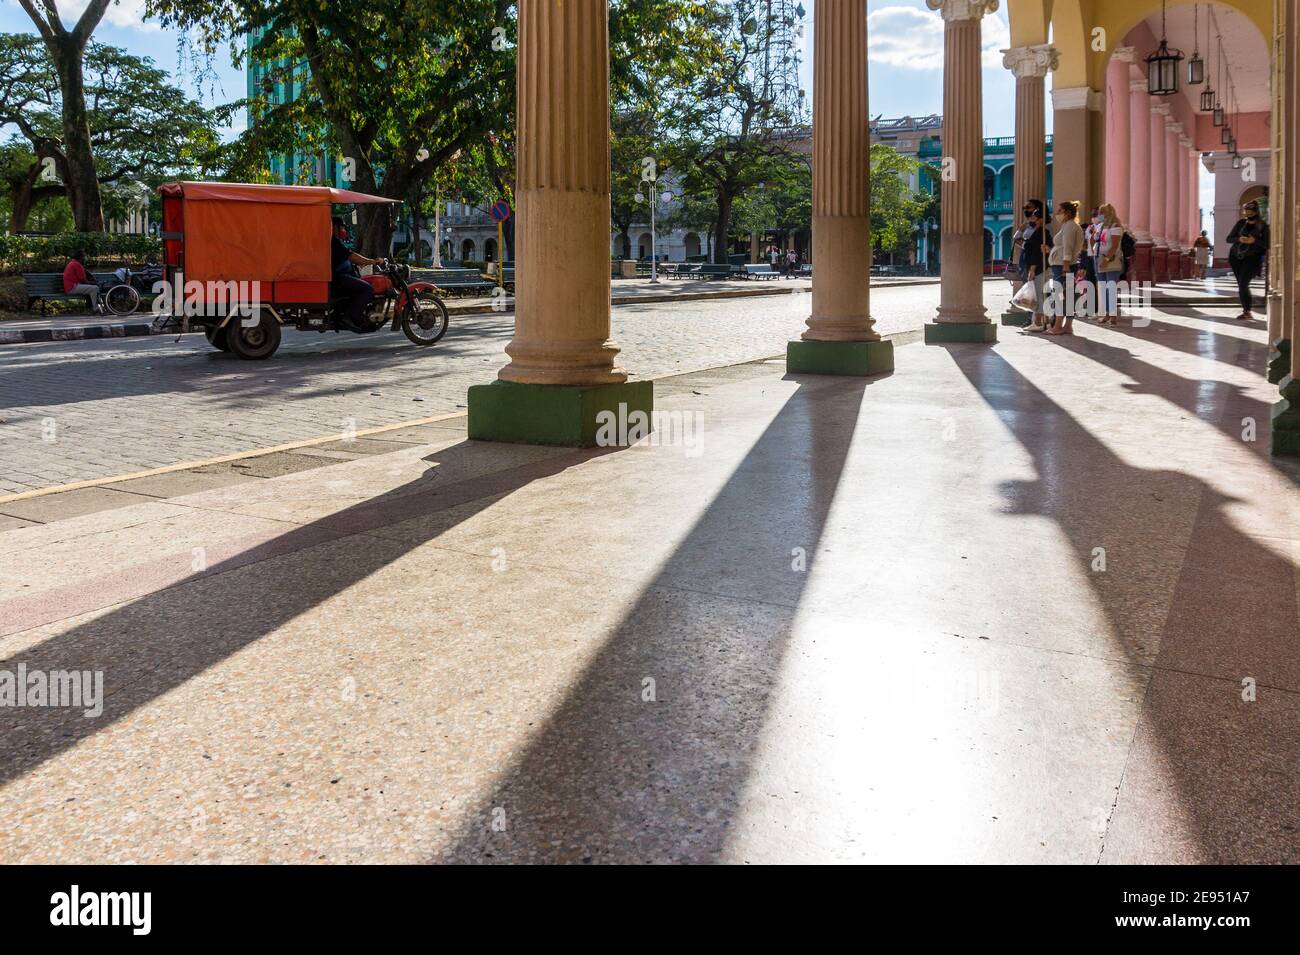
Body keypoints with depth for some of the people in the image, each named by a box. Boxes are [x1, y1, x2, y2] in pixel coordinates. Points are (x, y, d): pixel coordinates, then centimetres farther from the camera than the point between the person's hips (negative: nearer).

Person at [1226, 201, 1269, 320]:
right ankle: (1246, 308, 22)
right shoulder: (1241, 223, 3)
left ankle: (1247, 312, -9)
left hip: (1252, 258, -4)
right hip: (1236, 256, 4)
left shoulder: (1263, 226, -6)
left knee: (1243, 285, -14)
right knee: (1241, 285, 10)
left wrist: (1254, 241, -23)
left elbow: (1267, 244, -7)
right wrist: (1239, 239, -16)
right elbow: (1229, 238, 3)